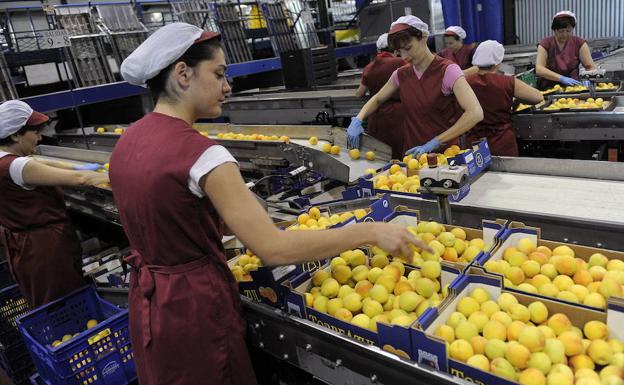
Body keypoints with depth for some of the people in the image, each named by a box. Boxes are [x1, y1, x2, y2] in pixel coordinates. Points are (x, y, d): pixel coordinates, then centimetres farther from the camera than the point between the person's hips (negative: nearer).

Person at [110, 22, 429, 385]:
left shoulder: (128, 140, 0)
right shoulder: (200, 154, -27)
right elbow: (273, 249, -29)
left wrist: (239, 222, 10)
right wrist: (370, 232, -22)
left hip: (148, 302, 8)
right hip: (194, 307, -8)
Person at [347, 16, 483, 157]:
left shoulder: (447, 70, -9)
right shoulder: (401, 74, 6)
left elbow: (475, 113, -20)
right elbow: (377, 99, 21)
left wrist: (434, 143, -23)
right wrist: (357, 120, 1)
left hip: (445, 152, -4)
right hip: (412, 153, 4)